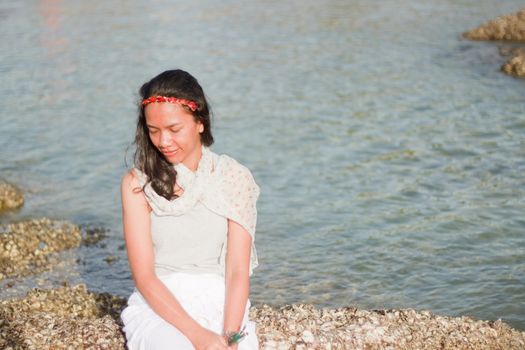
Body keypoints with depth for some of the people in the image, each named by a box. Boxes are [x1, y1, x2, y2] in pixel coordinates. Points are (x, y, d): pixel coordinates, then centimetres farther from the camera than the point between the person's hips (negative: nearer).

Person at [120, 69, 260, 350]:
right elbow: (143, 276, -6)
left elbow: (237, 271, -3)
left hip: (220, 305, 2)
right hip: (158, 306, -2)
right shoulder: (137, 183, 0)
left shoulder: (234, 178, 3)